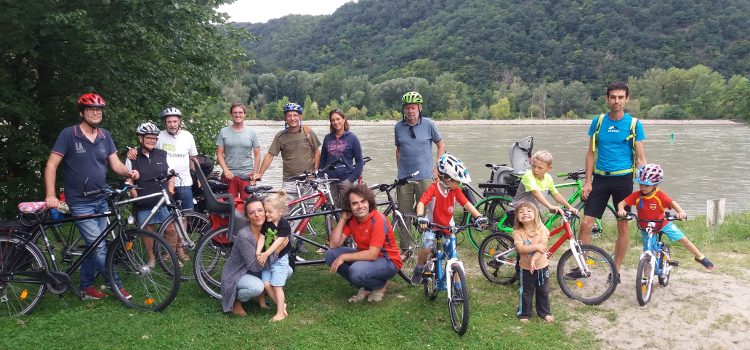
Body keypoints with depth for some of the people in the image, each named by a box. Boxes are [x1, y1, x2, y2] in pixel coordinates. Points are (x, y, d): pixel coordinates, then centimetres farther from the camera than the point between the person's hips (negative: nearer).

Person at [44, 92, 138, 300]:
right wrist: (50, 196, -18)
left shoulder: (105, 136, 6)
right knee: (99, 246, -9)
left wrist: (128, 172, -21)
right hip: (80, 203, -5)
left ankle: (86, 287, 24)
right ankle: (117, 286, 3)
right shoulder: (68, 134, -9)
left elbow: (115, 163, 2)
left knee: (93, 245, 11)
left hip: (102, 200, 5)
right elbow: (51, 165, -10)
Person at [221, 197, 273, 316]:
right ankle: (236, 300, -3)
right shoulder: (244, 236, -29)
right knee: (257, 287, -36)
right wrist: (271, 250, -30)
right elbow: (254, 267, -27)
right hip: (235, 275, -7)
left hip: (254, 271, 7)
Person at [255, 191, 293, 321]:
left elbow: (278, 242, -24)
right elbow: (261, 238, -7)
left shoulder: (284, 225, -17)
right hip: (267, 259, 6)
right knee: (266, 284, -1)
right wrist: (258, 252, -24)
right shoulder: (265, 224, -1)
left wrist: (266, 254, -31)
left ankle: (280, 312, 4)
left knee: (276, 286, -5)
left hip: (279, 259, -5)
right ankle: (282, 304, 14)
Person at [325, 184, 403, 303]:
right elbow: (334, 245, -9)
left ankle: (380, 285, 0)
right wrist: (343, 219, -14)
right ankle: (366, 288, 4)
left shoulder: (378, 220, -25)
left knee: (356, 271, -35)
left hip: (388, 262, -7)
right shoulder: (351, 219, -5)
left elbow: (372, 255, -28)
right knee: (330, 254, -8)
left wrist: (343, 257, -25)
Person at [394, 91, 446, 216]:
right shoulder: (398, 127, 5)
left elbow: (441, 146, 6)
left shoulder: (428, 124, -2)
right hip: (404, 178, 2)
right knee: (404, 214, 4)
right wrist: (399, 170, 12)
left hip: (425, 177, -2)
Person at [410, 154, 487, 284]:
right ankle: (419, 268, 5)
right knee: (427, 247, -25)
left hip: (448, 227, 3)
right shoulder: (434, 189, -21)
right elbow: (421, 203, -31)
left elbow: (467, 204, -13)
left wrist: (479, 216, -29)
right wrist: (420, 217, -50)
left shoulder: (456, 190, -9)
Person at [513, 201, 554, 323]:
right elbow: (520, 248, -25)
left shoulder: (541, 228, -11)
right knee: (526, 292, 10)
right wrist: (536, 246, -29)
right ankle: (524, 313, 25)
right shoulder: (517, 232, -14)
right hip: (526, 267, -1)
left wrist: (533, 258, -27)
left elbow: (543, 246, -18)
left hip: (542, 266, 2)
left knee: (543, 291, 16)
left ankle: (545, 312, 33)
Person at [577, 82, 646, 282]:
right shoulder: (598, 121, 3)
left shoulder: (634, 124, -1)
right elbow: (591, 153, 7)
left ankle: (616, 271, 18)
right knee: (586, 223, -5)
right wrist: (587, 181, 0)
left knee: (623, 225, 6)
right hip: (600, 178, 1)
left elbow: (640, 157, 1)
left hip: (623, 179, -1)